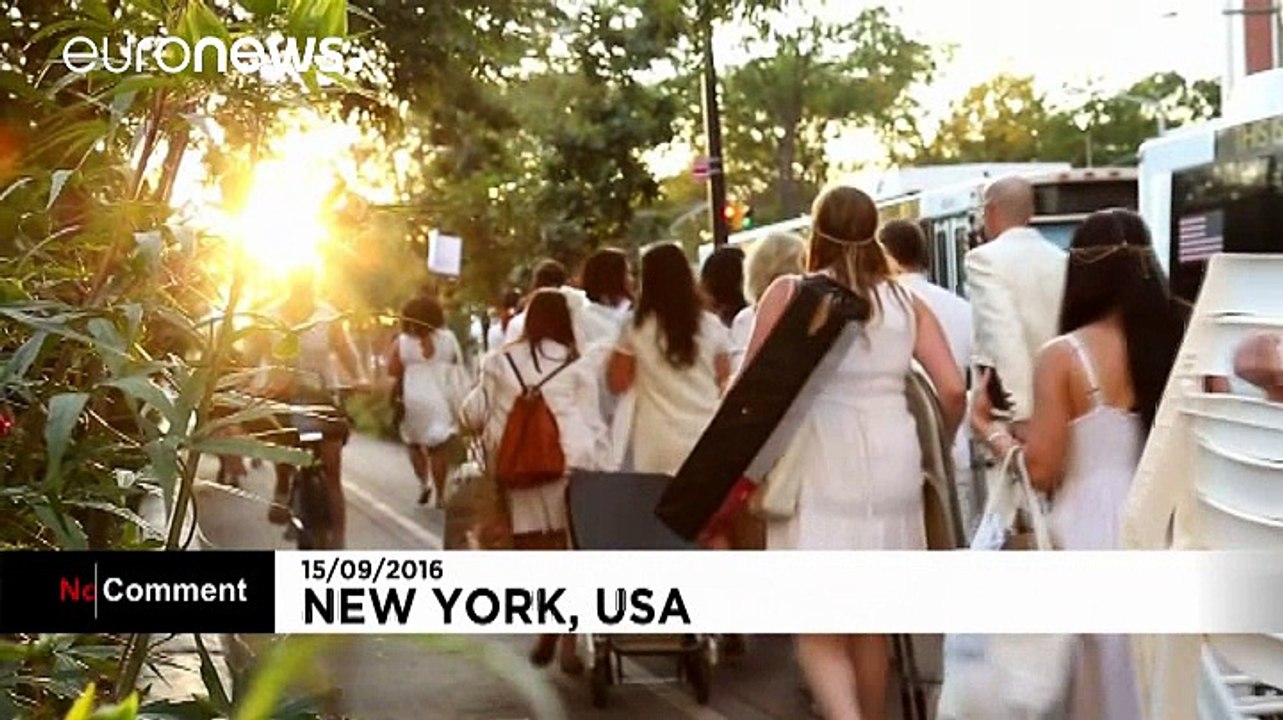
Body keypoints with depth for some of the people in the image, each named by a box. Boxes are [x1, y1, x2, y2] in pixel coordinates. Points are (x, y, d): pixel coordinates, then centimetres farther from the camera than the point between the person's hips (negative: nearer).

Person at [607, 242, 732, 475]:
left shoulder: (636, 329, -5)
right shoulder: (711, 327, 0)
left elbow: (617, 384, 5)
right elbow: (725, 384, 6)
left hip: (658, 444, -1)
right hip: (705, 440, 1)